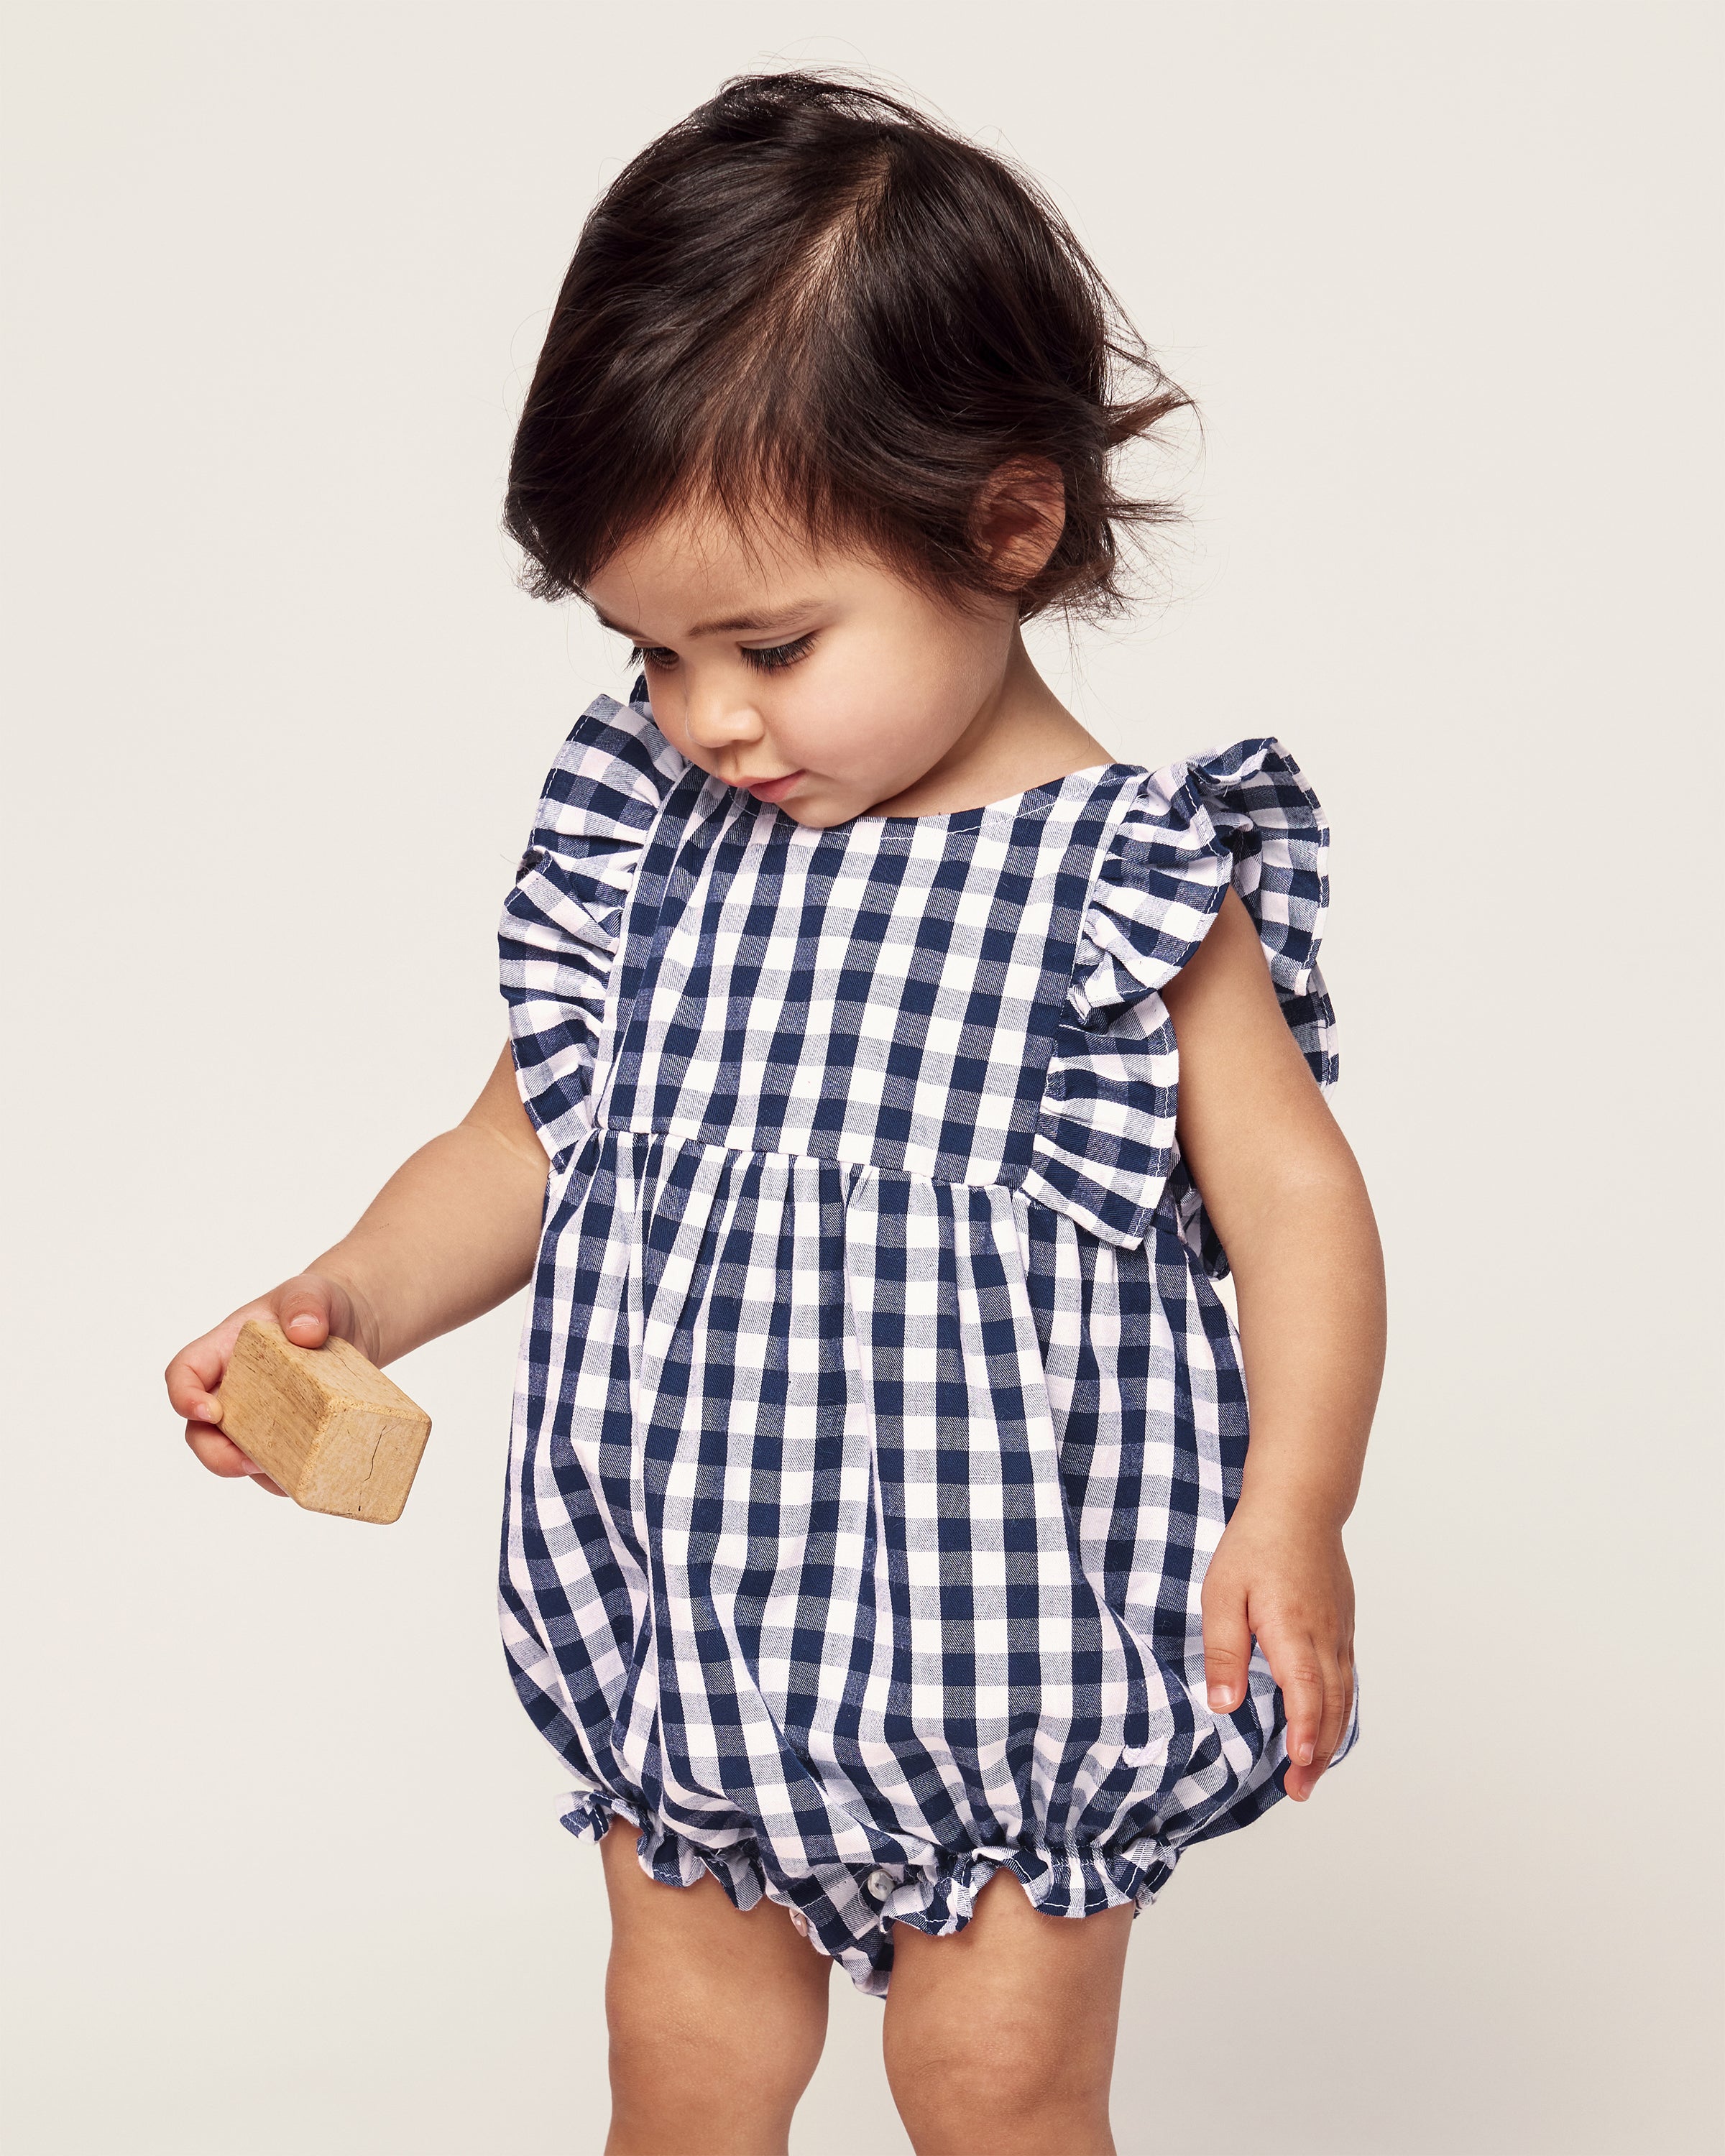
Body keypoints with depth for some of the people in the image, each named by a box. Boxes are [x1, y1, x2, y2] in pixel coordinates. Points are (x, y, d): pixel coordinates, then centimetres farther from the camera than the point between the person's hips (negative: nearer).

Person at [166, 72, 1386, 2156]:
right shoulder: (648, 843, 0)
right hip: (683, 1631, 4)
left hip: (1011, 1645, -4)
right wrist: (342, 1298, -8)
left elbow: (1290, 1193, -10)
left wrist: (1291, 1511, -24)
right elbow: (527, 1139, 9)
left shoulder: (1125, 878, -11)